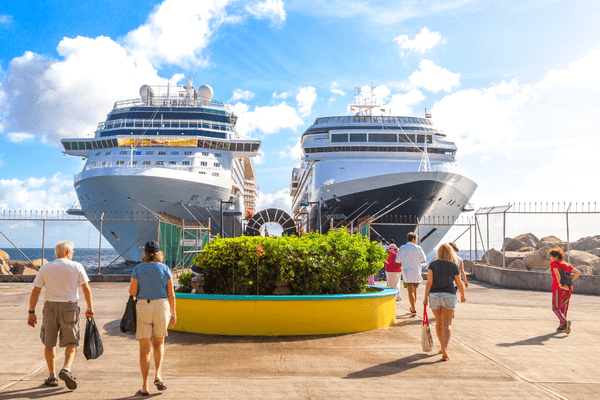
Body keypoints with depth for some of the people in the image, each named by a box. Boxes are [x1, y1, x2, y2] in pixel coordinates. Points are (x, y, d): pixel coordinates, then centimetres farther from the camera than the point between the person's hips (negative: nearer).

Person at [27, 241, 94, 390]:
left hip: (50, 307, 2)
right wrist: (90, 308, 9)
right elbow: (86, 289, -1)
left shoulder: (45, 268, 3)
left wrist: (31, 313, 7)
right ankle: (66, 370, -16)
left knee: (49, 343, 16)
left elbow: (35, 291, 1)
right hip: (69, 308, -2)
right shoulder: (76, 267, -1)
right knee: (71, 343, 6)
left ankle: (52, 376, 17)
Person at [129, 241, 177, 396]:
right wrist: (173, 313, 6)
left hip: (143, 307, -1)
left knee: (145, 348, 5)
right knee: (159, 343, 19)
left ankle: (145, 386, 1)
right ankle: (158, 375, -1)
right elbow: (171, 293, 0)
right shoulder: (165, 269, 1)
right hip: (161, 307, 1)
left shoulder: (138, 269, 0)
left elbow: (132, 291, -5)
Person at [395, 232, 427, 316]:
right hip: (416, 272, 2)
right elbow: (423, 260, 0)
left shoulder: (402, 249, -1)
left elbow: (398, 261, 3)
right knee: (414, 291, 17)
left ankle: (413, 310, -15)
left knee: (410, 291, -5)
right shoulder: (418, 248, -1)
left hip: (407, 272, -2)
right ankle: (412, 308, 29)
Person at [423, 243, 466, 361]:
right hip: (449, 296, -1)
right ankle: (444, 349, -20)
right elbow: (459, 283, 4)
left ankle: (442, 347, 31)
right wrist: (463, 295, 20)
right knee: (447, 325, -1)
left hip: (434, 295, 1)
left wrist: (425, 297, -2)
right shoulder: (454, 266, -1)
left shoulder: (433, 264, -2)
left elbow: (429, 282, -7)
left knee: (439, 322, 18)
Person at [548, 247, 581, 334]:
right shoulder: (567, 265, 15)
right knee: (563, 308, 18)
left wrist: (560, 285, -14)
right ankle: (562, 327, 22)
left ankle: (565, 322, -22)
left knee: (556, 308, 0)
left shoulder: (553, 263, -2)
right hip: (568, 289, 6)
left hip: (557, 289, -6)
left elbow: (557, 274, -20)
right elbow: (578, 272, 6)